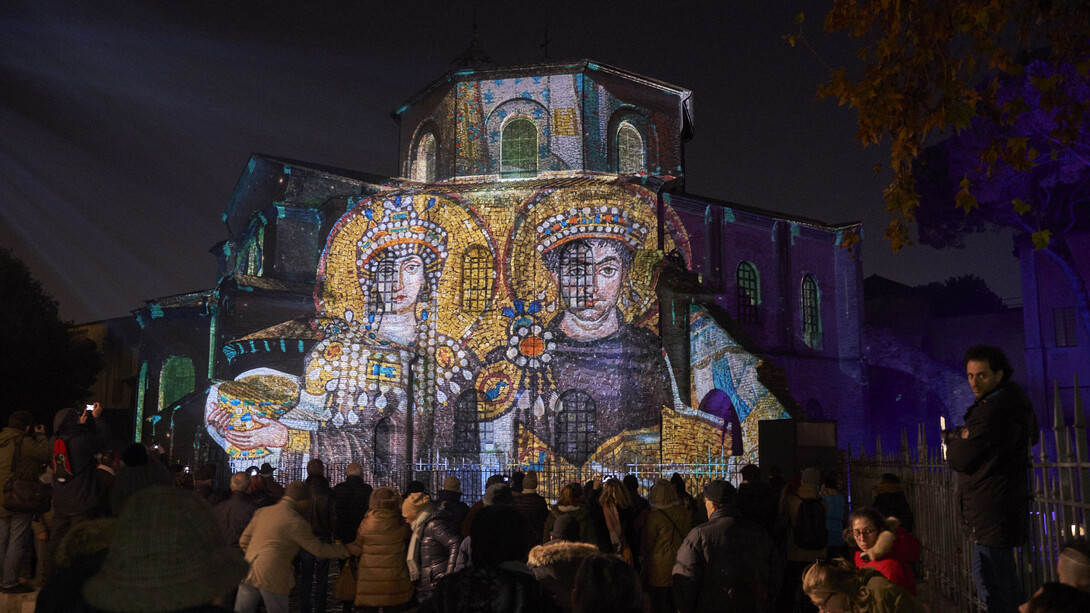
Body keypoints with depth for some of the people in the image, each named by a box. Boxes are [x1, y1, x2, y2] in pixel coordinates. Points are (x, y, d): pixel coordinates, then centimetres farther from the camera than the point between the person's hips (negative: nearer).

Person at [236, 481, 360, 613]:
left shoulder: (261, 512, 10)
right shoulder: (296, 522, -8)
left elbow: (244, 540, 15)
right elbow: (319, 549, -3)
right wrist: (346, 550, 7)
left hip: (249, 572, 6)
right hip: (271, 576, -6)